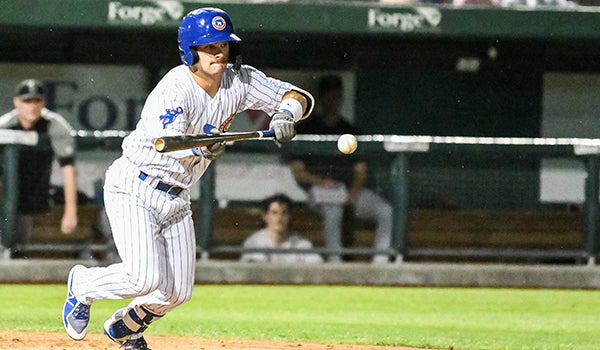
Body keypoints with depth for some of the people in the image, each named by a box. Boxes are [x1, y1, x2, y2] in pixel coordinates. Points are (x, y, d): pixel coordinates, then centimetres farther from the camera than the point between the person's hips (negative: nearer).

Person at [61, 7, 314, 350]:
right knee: (146, 278, -21)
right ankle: (83, 284, 10)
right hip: (135, 189, -7)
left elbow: (301, 97, -3)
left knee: (178, 292, 8)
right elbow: (167, 143, -38)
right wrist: (201, 147, -59)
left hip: (176, 198, 7)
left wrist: (286, 113, -26)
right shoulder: (176, 87, -23)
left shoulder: (240, 81, -4)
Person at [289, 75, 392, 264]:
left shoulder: (351, 131, 21)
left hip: (351, 190, 4)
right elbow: (298, 172, 4)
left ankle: (380, 262, -27)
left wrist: (354, 192, -6)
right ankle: (334, 261, -36)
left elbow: (360, 170, 15)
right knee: (333, 210, -39)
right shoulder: (305, 129, 10)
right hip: (320, 191, -4)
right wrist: (321, 181, -15)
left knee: (385, 210, -23)